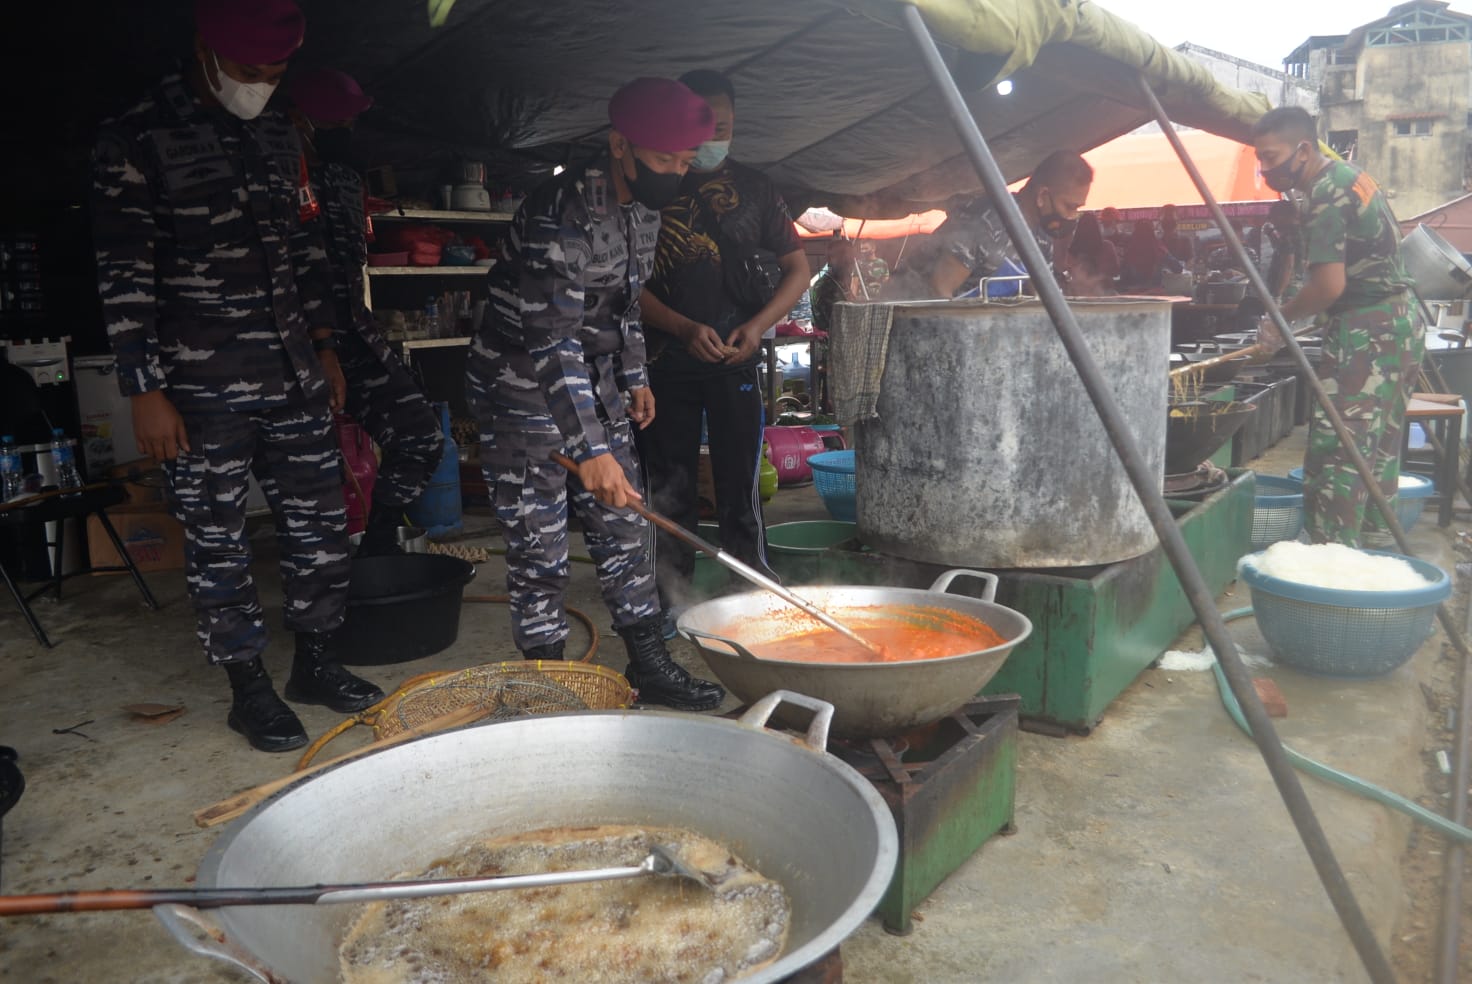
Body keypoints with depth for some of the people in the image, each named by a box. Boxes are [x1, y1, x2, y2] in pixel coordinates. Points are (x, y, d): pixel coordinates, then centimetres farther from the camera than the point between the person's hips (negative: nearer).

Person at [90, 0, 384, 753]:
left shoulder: (277, 135, 11)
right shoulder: (135, 143, -8)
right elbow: (124, 275, -10)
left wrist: (323, 345, 16)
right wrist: (145, 391, -13)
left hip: (292, 378, 6)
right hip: (201, 391, -6)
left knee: (319, 522, 10)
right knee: (217, 545, 5)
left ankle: (315, 664, 27)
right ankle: (249, 690, 19)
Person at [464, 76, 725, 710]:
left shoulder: (644, 205, 2)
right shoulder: (560, 213, -26)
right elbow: (551, 341, -30)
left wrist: (635, 377, 16)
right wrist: (590, 449, -33)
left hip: (594, 388, 8)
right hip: (524, 391, -8)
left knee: (624, 529, 10)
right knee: (539, 553, -2)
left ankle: (649, 666, 21)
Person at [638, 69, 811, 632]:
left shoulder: (753, 189, 9)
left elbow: (798, 268, 9)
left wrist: (757, 325, -7)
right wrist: (684, 328, -14)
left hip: (736, 360, 0)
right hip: (668, 359, 0)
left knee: (740, 490, 0)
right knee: (669, 490, 6)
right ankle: (670, 601, 18)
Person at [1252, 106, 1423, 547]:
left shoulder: (1326, 197, -18)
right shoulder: (1349, 174, 14)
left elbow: (1330, 285, -26)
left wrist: (1281, 318, -10)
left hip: (1367, 332, -11)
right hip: (1401, 323, 11)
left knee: (1336, 450, -10)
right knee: (1380, 445, 16)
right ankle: (1377, 540, 24)